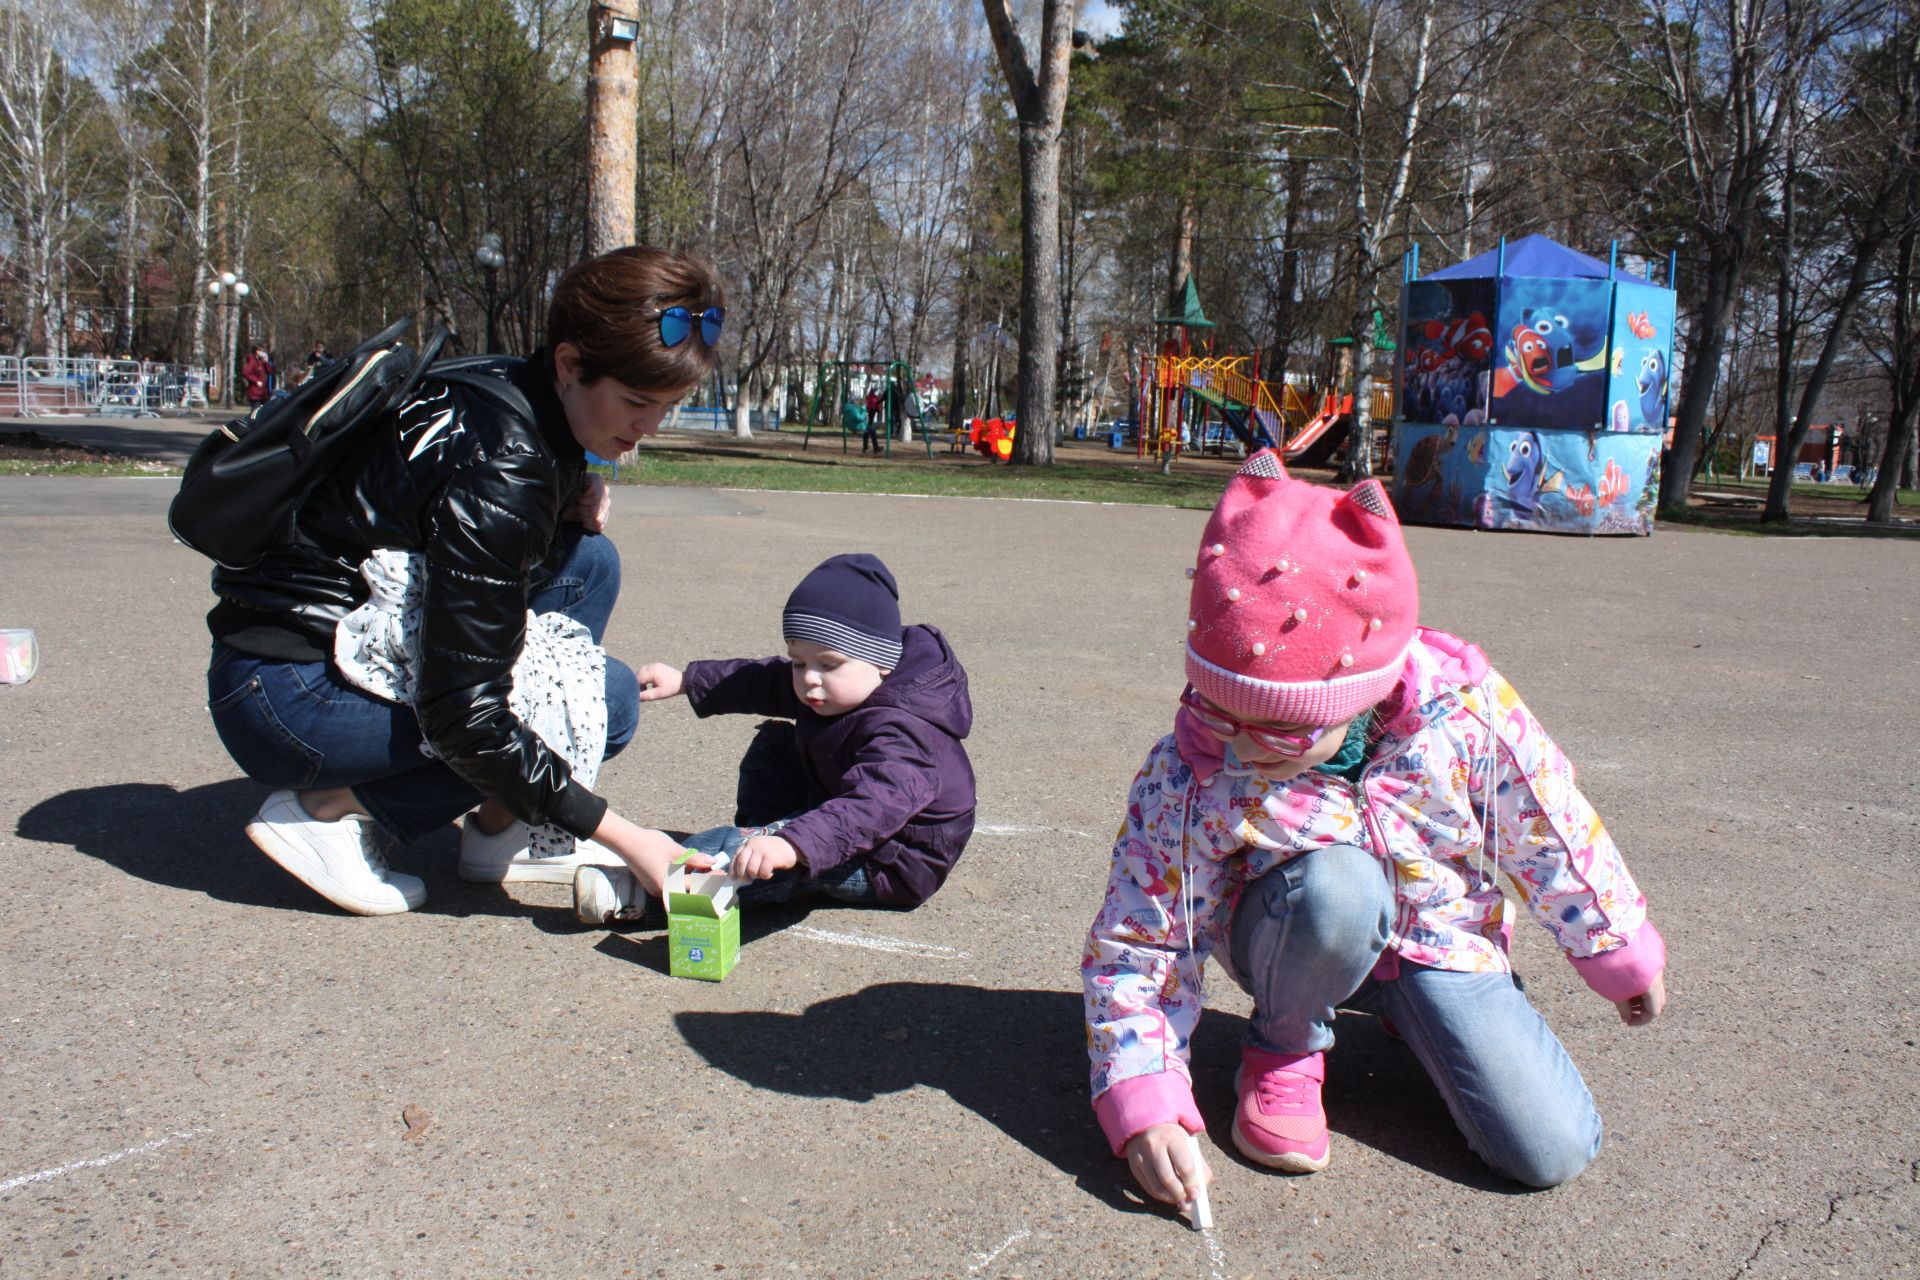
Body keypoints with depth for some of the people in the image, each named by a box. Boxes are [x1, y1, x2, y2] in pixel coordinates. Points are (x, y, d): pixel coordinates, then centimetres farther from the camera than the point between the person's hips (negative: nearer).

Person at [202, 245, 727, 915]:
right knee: (606, 694, -14)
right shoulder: (500, 464, -26)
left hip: (359, 647, 9)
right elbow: (464, 717, -27)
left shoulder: (509, 388, -1)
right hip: (287, 701, -9)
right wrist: (624, 838, -24)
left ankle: (499, 829, 3)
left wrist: (578, 496, -2)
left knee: (588, 559, 3)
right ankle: (333, 809, -8)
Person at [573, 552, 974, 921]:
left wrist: (794, 845, -66)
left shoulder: (899, 732, -33)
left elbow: (874, 805, -51)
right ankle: (757, 850, 1)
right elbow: (766, 681, 13)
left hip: (888, 867, -11)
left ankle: (638, 889, -34)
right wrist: (685, 680, 13)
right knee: (774, 744, 14)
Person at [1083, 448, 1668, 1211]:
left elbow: (1553, 833, -7)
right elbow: (1135, 946, -20)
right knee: (1336, 886, -38)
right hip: (1300, 940, -2)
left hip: (1442, 937, 2)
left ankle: (1403, 1014, 17)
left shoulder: (1464, 707, -26)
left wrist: (1623, 951, 8)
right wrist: (1144, 1104, -32)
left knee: (1552, 1153, -12)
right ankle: (1284, 1053, -5)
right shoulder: (1189, 776, -28)